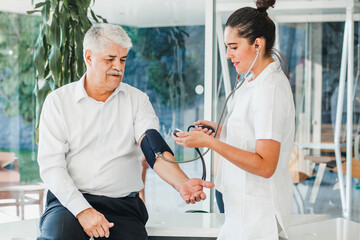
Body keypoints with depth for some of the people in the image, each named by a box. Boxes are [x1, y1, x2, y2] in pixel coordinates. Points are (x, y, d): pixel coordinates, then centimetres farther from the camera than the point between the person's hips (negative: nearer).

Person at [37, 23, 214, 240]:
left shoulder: (137, 100, 9)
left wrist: (181, 182, -30)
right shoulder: (58, 101, 5)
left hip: (123, 204, 2)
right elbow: (51, 164, -3)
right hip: (69, 201, -1)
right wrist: (82, 210, -17)